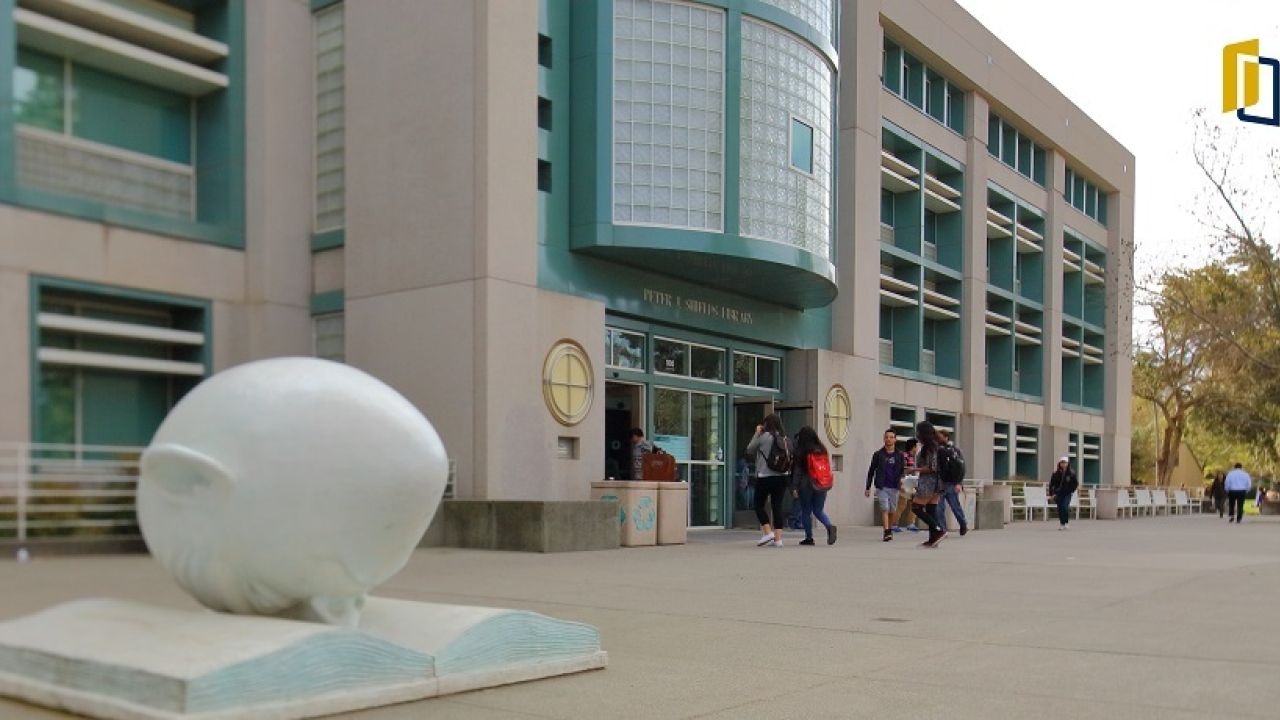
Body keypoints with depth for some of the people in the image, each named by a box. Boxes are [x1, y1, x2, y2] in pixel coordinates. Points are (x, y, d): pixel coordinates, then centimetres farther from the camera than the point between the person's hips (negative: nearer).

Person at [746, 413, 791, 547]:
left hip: (765, 476, -5)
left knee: (759, 505, 9)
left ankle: (768, 532, -4)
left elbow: (749, 450, 2)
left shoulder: (764, 436, -9)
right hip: (782, 476, 5)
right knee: (777, 506, 7)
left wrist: (757, 433, 9)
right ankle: (778, 538, 4)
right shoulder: (784, 438, 4)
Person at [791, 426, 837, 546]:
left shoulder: (801, 452, -8)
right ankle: (830, 526, -13)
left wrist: (794, 487, -7)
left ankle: (809, 537, 9)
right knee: (819, 510, 13)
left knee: (806, 512, 8)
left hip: (806, 485, -4)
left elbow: (797, 470, -9)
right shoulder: (822, 449, 3)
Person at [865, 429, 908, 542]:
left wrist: (901, 479, -15)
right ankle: (886, 532, -20)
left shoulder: (900, 455, 6)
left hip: (894, 487, 2)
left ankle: (890, 530, 24)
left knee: (892, 511, 7)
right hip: (882, 487, -2)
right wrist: (868, 487, 5)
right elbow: (871, 471, 7)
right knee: (885, 508, -15)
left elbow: (903, 470, 8)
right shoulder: (878, 454, 3)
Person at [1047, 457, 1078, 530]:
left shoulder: (1071, 473, -2)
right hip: (1059, 494, 2)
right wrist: (1051, 494, -2)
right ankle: (1062, 524, 15)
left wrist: (1071, 491, -1)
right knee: (1060, 509, 2)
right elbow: (1051, 484, 3)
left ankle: (1067, 523, -2)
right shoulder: (1056, 473, 0)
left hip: (1067, 494, -2)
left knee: (1065, 507, -18)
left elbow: (1076, 483, 6)